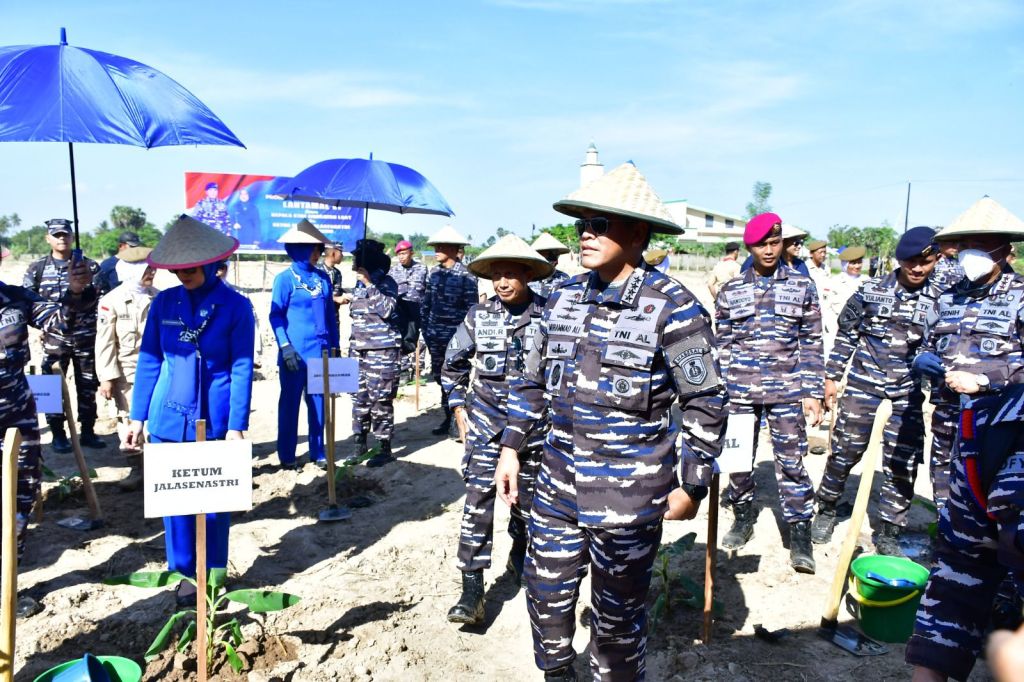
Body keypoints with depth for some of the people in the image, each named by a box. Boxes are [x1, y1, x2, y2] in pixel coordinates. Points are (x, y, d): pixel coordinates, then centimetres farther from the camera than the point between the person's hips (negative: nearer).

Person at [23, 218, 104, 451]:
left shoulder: (89, 266, 4)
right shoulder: (37, 269, 6)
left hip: (86, 337, 0)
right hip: (54, 339, 0)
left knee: (87, 386, 7)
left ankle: (87, 431, 18)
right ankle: (58, 434, 14)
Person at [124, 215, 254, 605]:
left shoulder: (236, 306, -8)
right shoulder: (164, 303, 1)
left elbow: (242, 369, -9)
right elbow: (148, 361, 7)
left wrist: (236, 426, -13)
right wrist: (138, 417, 6)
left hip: (214, 421, -3)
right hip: (167, 420, 3)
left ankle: (213, 576, 26)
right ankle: (184, 573, 29)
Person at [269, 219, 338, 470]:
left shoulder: (323, 277, 7)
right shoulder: (285, 278, -5)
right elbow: (275, 315, -6)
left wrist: (334, 345, 12)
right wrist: (285, 347, -15)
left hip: (320, 350, 4)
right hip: (295, 352, -4)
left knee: (318, 401, 10)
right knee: (290, 401, 6)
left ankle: (318, 452, 21)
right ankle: (286, 455, 17)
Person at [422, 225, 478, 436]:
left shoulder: (465, 275, -9)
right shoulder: (434, 272, 8)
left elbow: (471, 307, -9)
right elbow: (426, 302, 13)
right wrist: (425, 328, 9)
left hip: (455, 335, -6)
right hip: (435, 335, 6)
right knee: (440, 377, 12)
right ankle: (447, 418, 24)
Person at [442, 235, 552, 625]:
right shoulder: (479, 316, 0)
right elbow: (452, 365, 11)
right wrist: (460, 408, 6)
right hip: (486, 424, 0)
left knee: (527, 499, 15)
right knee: (478, 502, -6)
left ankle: (519, 557, 42)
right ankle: (472, 591, 0)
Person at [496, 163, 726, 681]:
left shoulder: (672, 308, -13)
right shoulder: (564, 296, 3)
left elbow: (705, 403, -9)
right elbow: (533, 380, 12)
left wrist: (691, 486, -7)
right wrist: (511, 448, 8)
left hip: (630, 496, -5)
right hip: (559, 484, 5)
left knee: (618, 613, 13)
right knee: (546, 595, 18)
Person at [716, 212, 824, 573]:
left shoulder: (802, 286, 4)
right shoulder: (730, 291, 5)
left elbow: (812, 343, 4)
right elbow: (723, 344, 8)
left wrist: (813, 393, -1)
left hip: (787, 391, -1)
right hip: (739, 391, 1)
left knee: (791, 461, 2)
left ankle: (800, 532, 14)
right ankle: (743, 516, 30)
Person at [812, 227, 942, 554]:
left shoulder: (940, 300, 0)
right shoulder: (870, 291, -1)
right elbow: (846, 336, 5)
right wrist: (831, 377, 4)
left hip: (908, 394, 1)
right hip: (862, 386, -1)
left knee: (902, 466, 5)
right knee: (843, 452, 7)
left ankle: (888, 533, 21)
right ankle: (826, 510, 29)